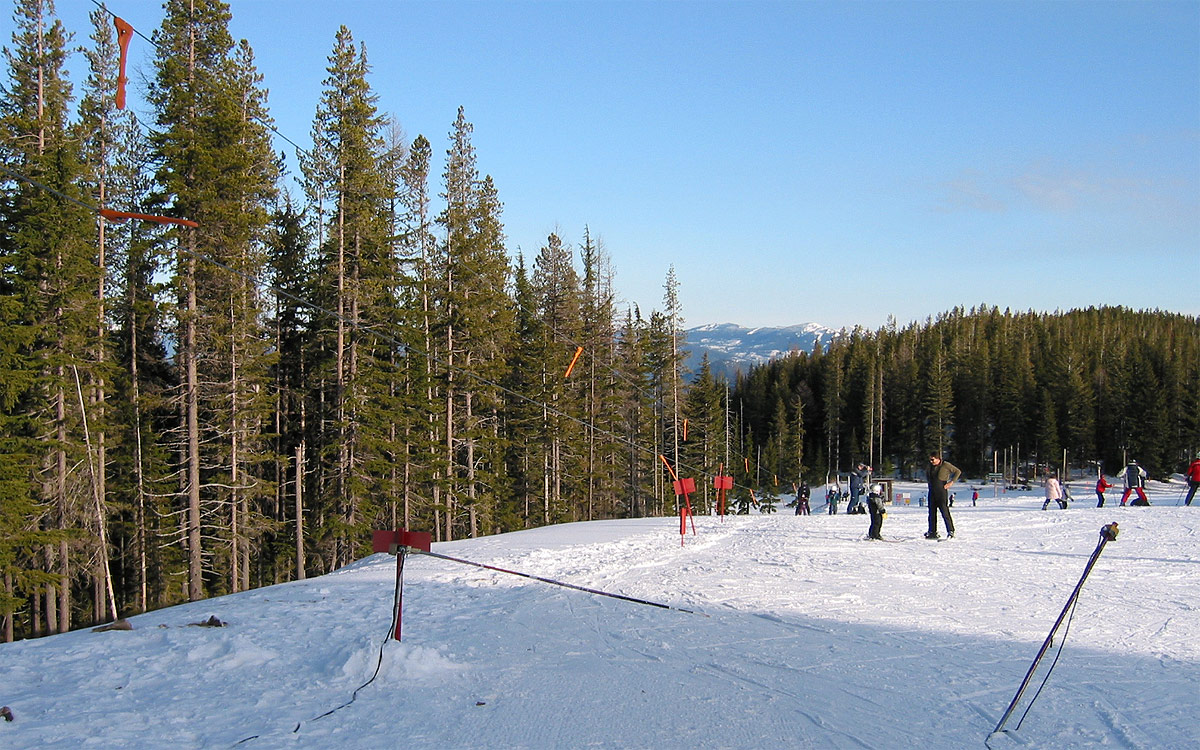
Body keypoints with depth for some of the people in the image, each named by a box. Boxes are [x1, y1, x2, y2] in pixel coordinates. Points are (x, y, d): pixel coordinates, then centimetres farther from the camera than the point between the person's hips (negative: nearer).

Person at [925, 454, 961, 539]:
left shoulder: (945, 465, -9)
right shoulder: (930, 465, 8)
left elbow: (958, 472, -3)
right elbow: (926, 472, 30)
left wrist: (951, 482, -10)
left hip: (941, 491, -6)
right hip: (932, 492, 6)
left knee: (945, 511, -8)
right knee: (932, 512, 6)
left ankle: (950, 531, -2)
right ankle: (932, 532, 11)